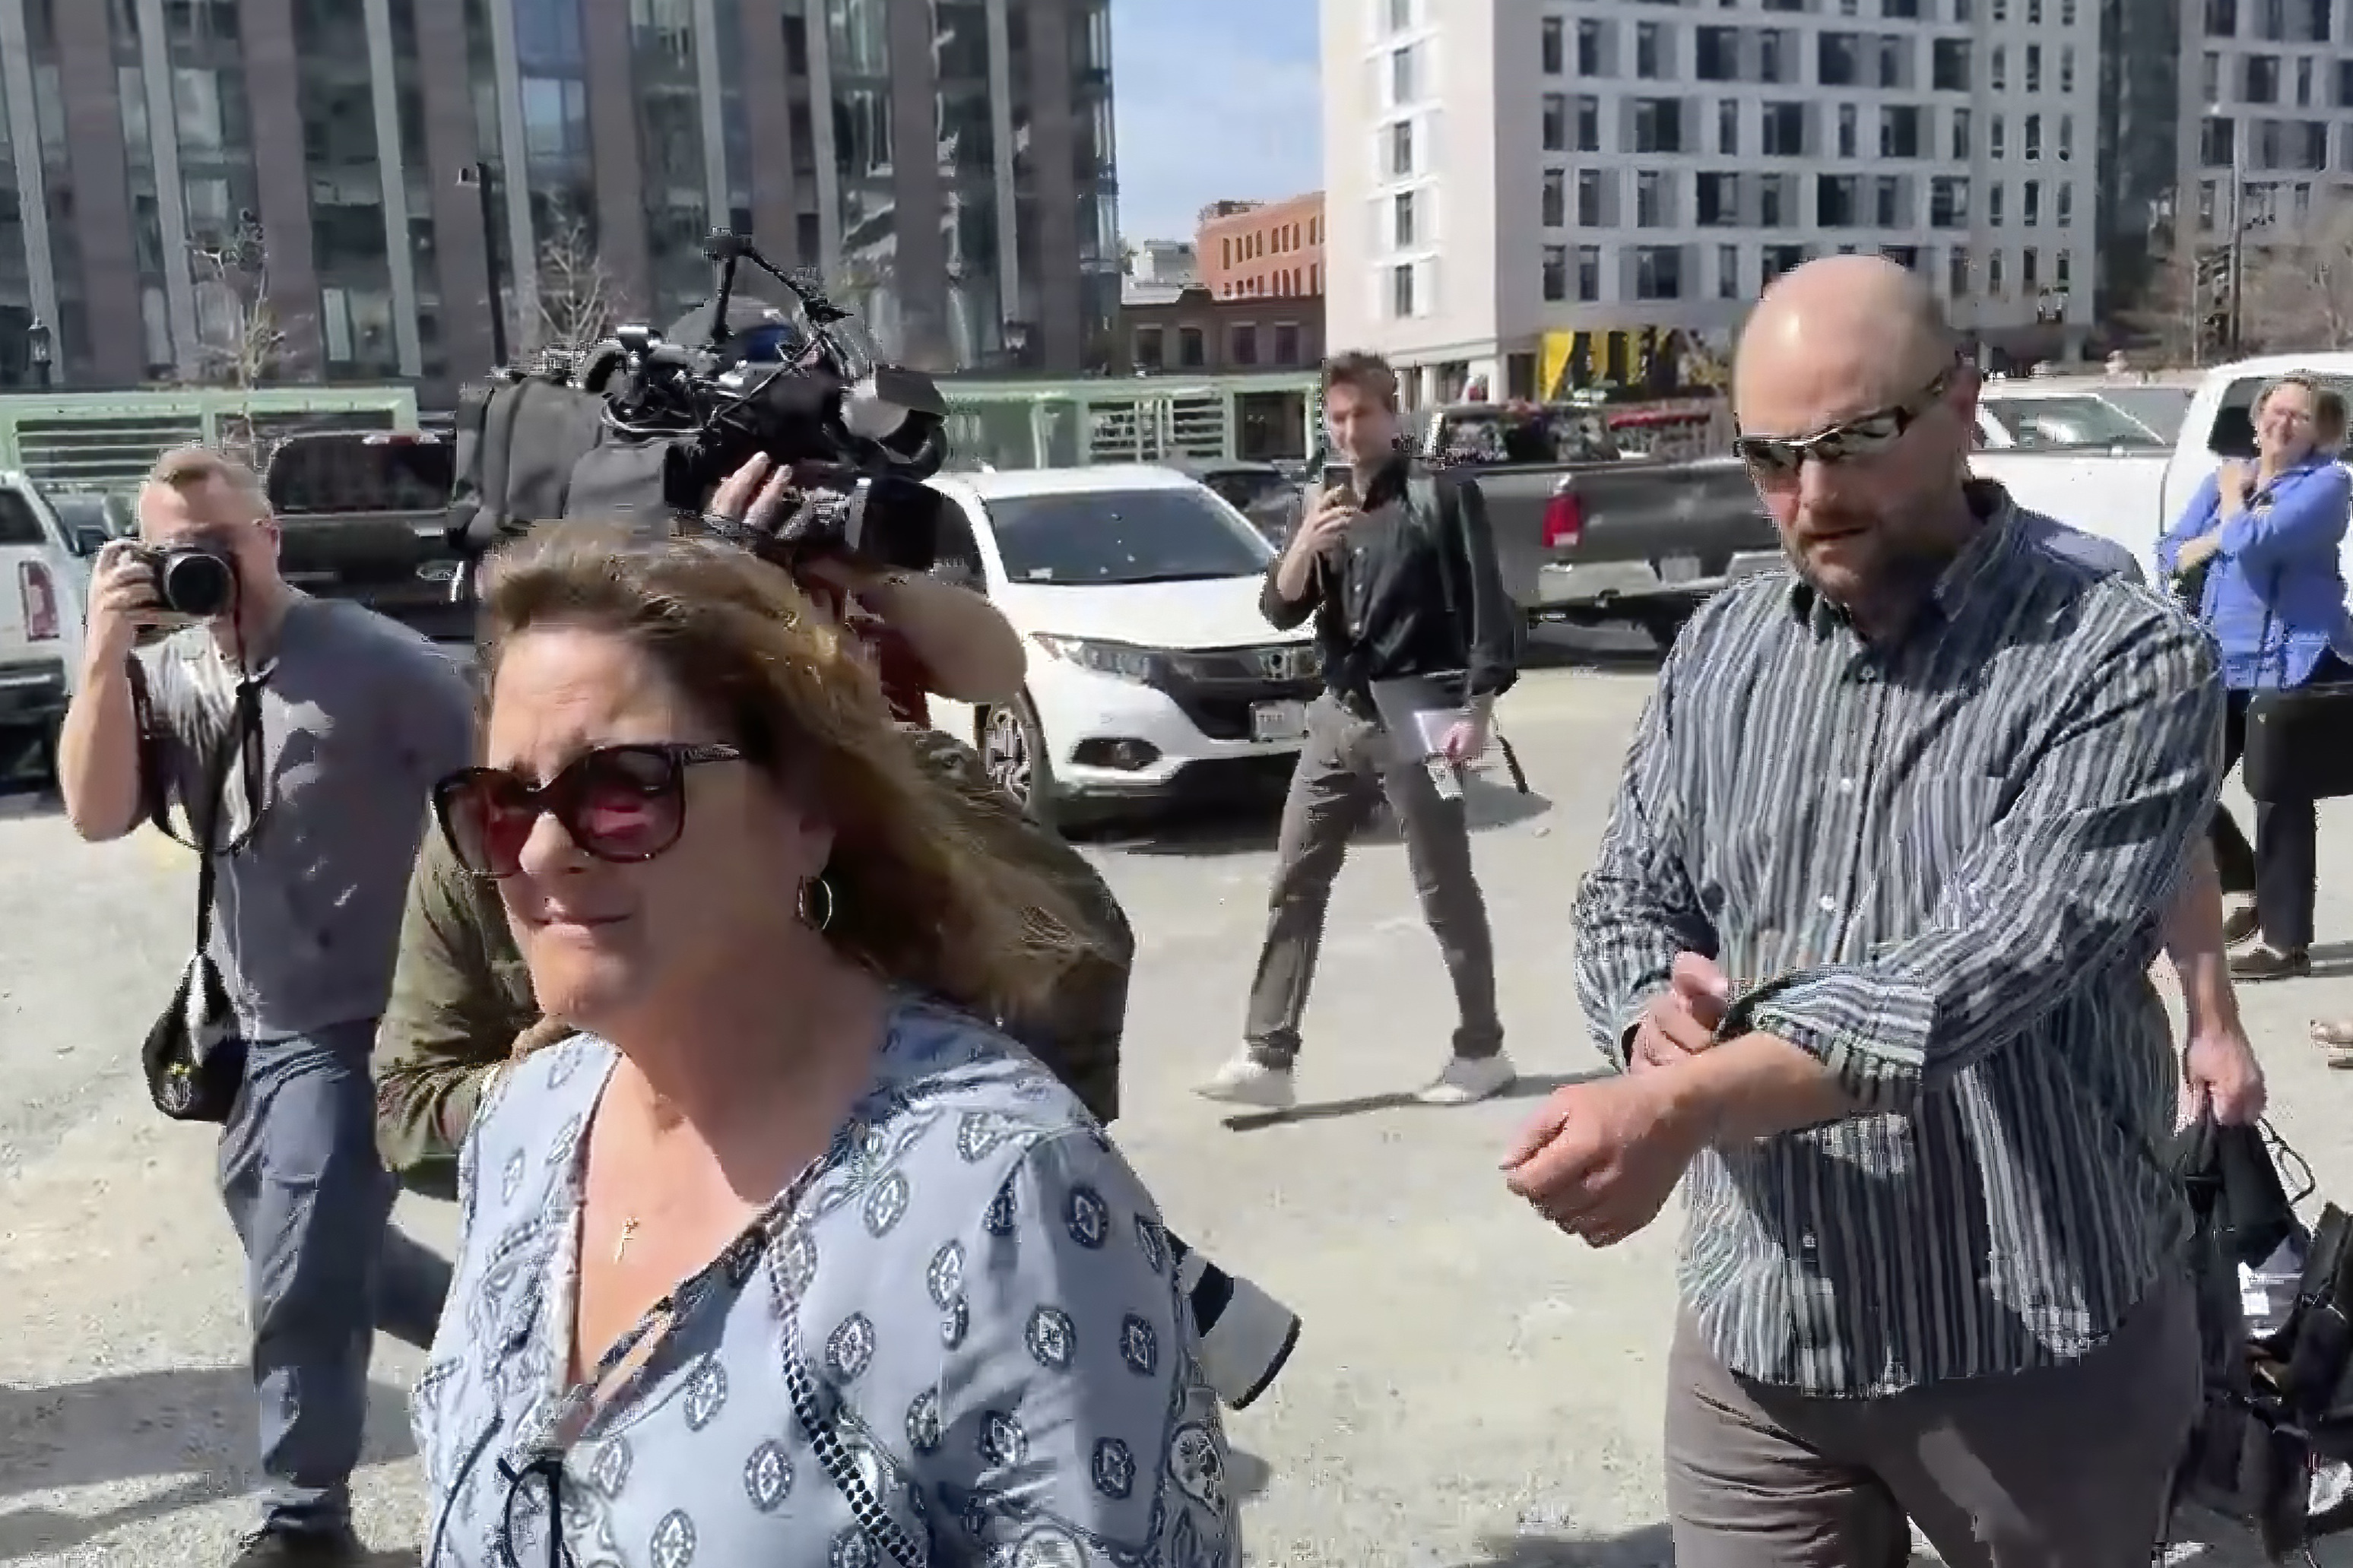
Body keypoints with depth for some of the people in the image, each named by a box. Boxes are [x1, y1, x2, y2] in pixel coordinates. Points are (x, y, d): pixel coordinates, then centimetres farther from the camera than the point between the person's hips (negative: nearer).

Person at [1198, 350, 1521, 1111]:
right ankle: (1267, 1058, 7)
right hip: (1337, 717, 6)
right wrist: (1305, 545, -13)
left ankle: (1482, 1049, 18)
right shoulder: (1327, 505, 13)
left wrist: (1476, 710, -17)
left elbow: (1487, 605, -9)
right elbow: (1281, 611, 6)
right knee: (1294, 885, 3)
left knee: (1446, 892, 3)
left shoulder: (1441, 495, -5)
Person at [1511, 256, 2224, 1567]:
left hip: (2035, 1354, -3)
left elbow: (1993, 957, -25)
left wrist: (1682, 1105, -36)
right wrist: (1657, 1007, -15)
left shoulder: (2128, 662, -13)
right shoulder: (1720, 652, 4)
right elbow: (1629, 898, 9)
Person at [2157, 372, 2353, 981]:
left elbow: (2253, 541, -21)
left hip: (2294, 667, -7)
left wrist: (2233, 504, -2)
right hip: (2221, 664, 7)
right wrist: (2221, 533, -10)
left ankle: (2286, 942, 7)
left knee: (2281, 800, -3)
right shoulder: (2226, 478, 15)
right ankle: (2254, 887, 29)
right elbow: (2170, 554, 7)